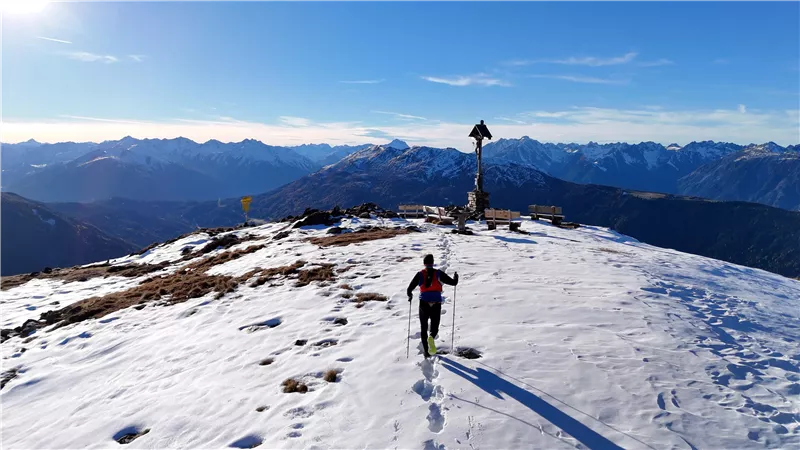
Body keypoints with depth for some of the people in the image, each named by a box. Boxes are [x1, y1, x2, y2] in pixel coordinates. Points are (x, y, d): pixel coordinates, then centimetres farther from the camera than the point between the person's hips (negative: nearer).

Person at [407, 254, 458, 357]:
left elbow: (409, 289, 0)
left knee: (423, 329, 18)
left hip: (424, 304, 0)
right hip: (436, 305, 0)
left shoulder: (419, 274, 0)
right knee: (435, 328, 14)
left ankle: (426, 352, 14)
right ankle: (431, 338, -21)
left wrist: (410, 296, 22)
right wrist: (456, 277, 24)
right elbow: (453, 282, 1)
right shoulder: (439, 273, -1)